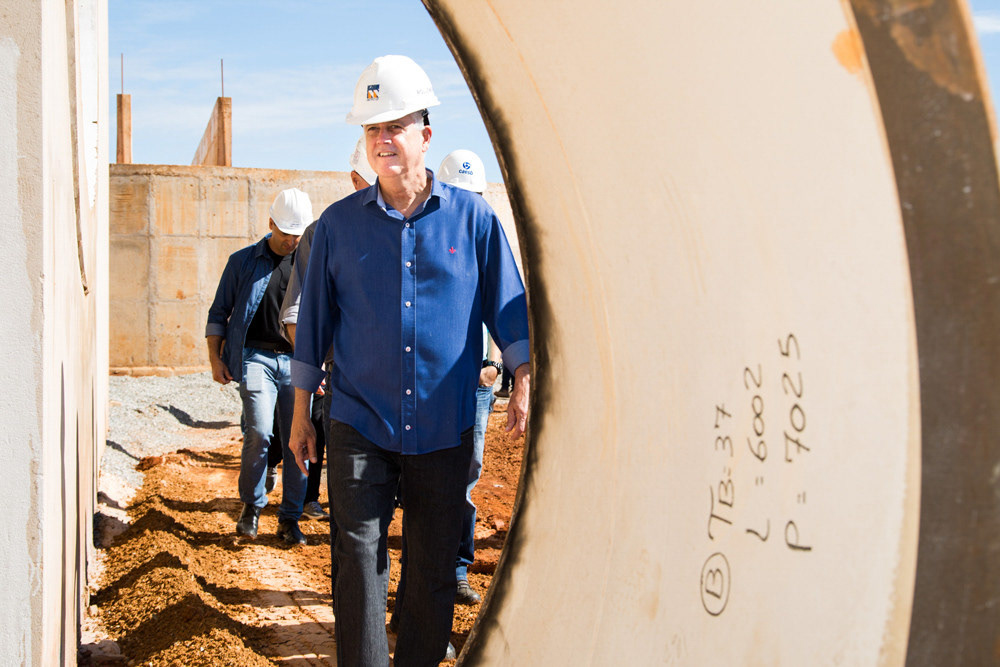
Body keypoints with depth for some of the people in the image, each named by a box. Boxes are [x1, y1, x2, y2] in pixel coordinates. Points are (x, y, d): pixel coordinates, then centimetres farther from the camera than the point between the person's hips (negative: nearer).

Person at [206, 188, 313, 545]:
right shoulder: (244, 261, 7)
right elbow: (219, 312, 9)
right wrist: (215, 358, 1)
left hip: (297, 361, 3)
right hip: (256, 357, -2)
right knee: (259, 432, -17)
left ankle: (290, 519, 11)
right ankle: (251, 506, 5)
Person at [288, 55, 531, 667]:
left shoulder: (473, 218, 2)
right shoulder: (340, 223, 4)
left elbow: (509, 306, 6)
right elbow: (314, 320, 9)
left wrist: (525, 383, -7)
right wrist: (301, 413, 9)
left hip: (445, 428, 0)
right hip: (360, 426, 0)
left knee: (435, 569, 9)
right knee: (360, 561, -2)